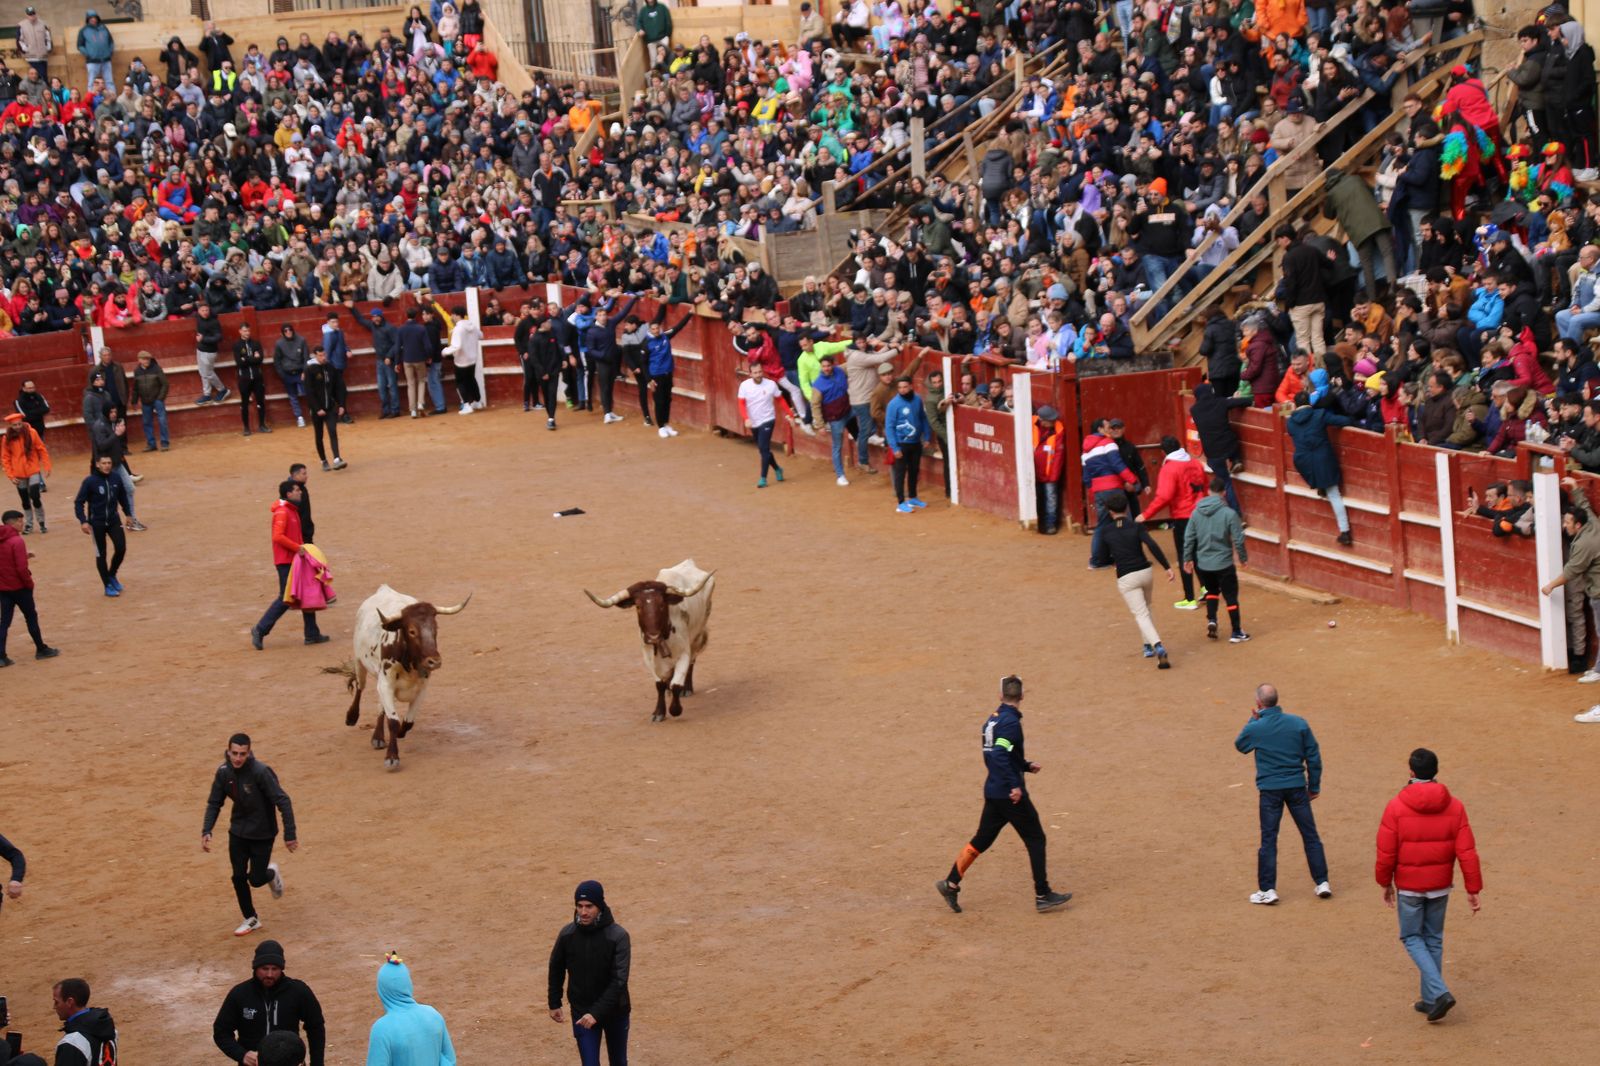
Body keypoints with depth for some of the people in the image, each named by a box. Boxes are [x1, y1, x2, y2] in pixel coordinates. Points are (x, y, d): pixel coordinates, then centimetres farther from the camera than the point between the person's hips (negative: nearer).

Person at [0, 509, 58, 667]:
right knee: (31, 618, 10)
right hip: (19, 587, -6)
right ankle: (41, 649, 21)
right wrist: (29, 583, -8)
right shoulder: (16, 541, -19)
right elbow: (22, 568, -22)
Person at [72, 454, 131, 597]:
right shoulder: (90, 482, -15)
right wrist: (83, 521, -19)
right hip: (97, 523, -3)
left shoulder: (116, 479, -4)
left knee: (121, 548, -7)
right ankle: (108, 586, 17)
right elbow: (79, 503, -10)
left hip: (113, 520, 3)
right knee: (101, 554, 4)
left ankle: (112, 576, 19)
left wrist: (128, 514, 19)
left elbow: (122, 497, 13)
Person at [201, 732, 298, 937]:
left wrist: (290, 834, -25)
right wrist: (206, 831, -12)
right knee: (239, 877, 5)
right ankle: (251, 919, 24)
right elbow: (214, 803, 0)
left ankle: (271, 874, 36)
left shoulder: (261, 772, -27)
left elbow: (282, 801, -24)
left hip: (262, 833, -4)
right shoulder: (224, 772, -11)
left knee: (256, 879, 0)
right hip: (238, 832, 4)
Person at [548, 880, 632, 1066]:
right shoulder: (567, 934, -9)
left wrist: (597, 1013, -29)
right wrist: (554, 1003, 12)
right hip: (582, 1013, 1)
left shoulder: (618, 936, -19)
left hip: (614, 1011, -1)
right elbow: (556, 969, 8)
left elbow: (619, 981, -23)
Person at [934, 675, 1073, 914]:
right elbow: (1000, 755, -27)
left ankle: (951, 884, 10)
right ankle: (1043, 896, 4)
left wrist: (1027, 766, 24)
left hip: (992, 793, 8)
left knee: (982, 839, 15)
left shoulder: (992, 719, 11)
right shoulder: (1011, 721, -16)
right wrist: (1015, 785, -27)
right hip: (1010, 794, -8)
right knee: (1035, 840, 2)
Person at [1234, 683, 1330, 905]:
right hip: (1297, 787, 2)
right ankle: (1322, 883, 16)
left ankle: (1267, 890, 6)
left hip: (1270, 790, -2)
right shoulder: (1298, 723, -4)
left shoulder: (1255, 728, -11)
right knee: (1310, 836, 12)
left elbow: (1240, 746, 11)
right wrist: (1314, 786, 11)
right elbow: (1314, 756, 1)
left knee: (1268, 839, 6)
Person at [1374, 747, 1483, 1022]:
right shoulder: (1454, 807, -6)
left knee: (1412, 938, 10)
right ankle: (1430, 999, 23)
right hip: (1441, 886, 3)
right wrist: (1473, 890, -1)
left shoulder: (1396, 807, -15)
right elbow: (1467, 852, -7)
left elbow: (1386, 852, -10)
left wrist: (1386, 883, 6)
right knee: (1434, 939, 17)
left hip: (1409, 886, -3)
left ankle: (1439, 992, -7)